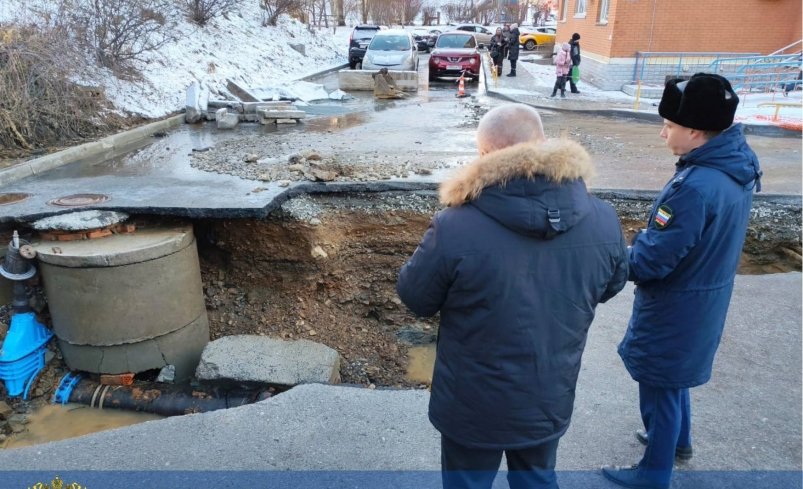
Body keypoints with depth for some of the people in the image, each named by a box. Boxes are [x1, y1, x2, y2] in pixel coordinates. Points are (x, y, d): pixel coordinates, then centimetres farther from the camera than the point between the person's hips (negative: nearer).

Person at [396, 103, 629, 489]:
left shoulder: (455, 228, -29)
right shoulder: (603, 221, -14)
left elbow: (414, 298, -13)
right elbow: (611, 286, 4)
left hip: (474, 405, -3)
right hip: (551, 399, 4)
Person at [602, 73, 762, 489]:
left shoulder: (696, 186, -33)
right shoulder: (737, 167, -2)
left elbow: (649, 261, -28)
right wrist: (641, 244, 6)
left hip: (674, 309, -9)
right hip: (704, 300, 9)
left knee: (659, 383, 10)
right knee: (673, 376, 29)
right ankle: (677, 439, 50)